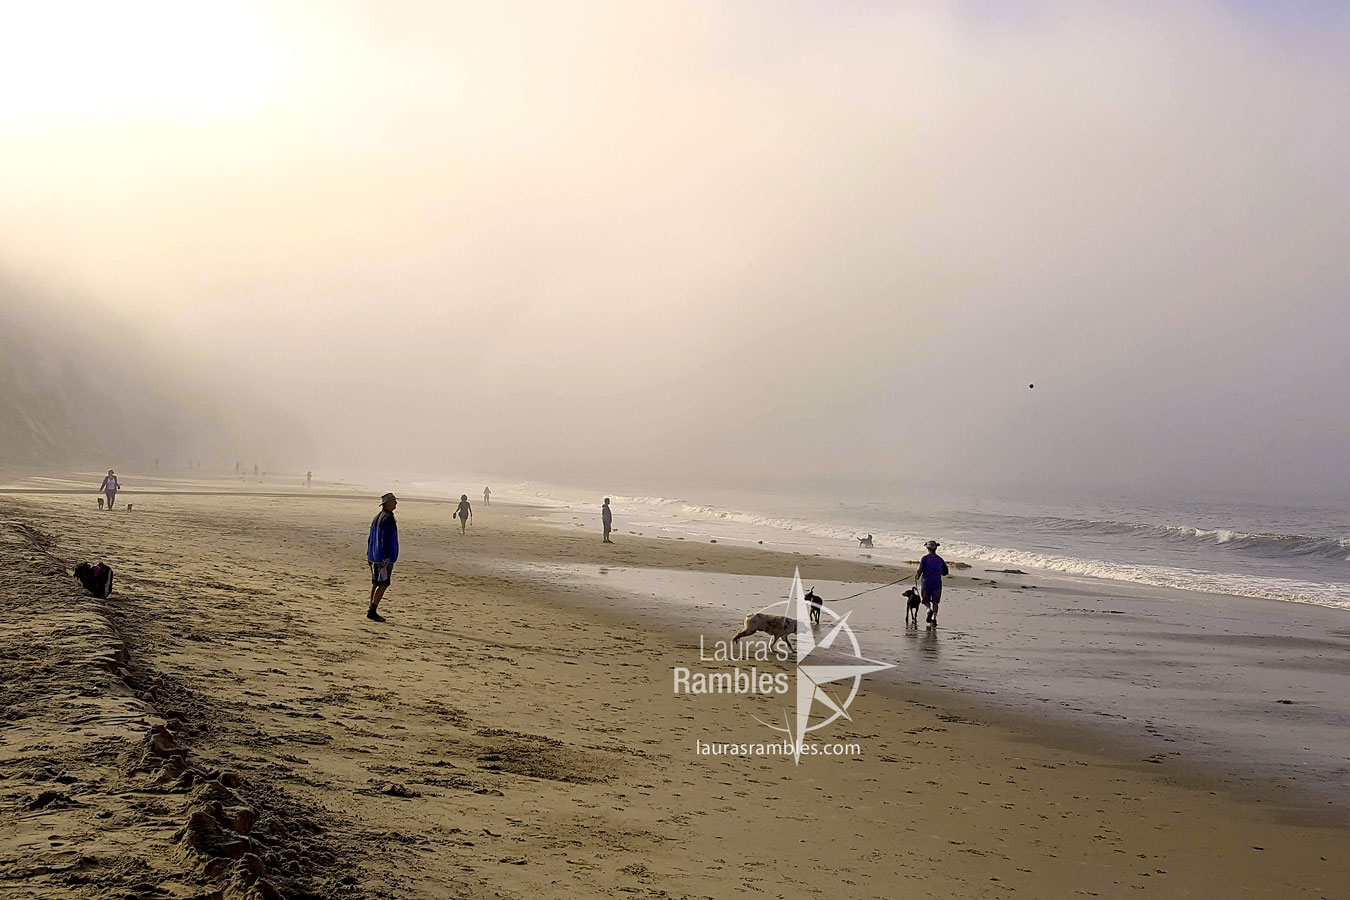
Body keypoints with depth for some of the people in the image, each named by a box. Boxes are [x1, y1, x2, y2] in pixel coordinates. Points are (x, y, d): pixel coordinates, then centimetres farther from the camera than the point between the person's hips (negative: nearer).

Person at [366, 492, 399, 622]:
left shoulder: (376, 517, 13)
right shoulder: (388, 519, -16)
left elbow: (371, 538, 18)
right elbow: (386, 540, -20)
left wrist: (369, 555, 23)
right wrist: (387, 559, -20)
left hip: (373, 557, 9)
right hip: (384, 558, -9)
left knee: (376, 584, 14)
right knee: (383, 585, -4)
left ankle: (372, 610, 18)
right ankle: (372, 611, -5)